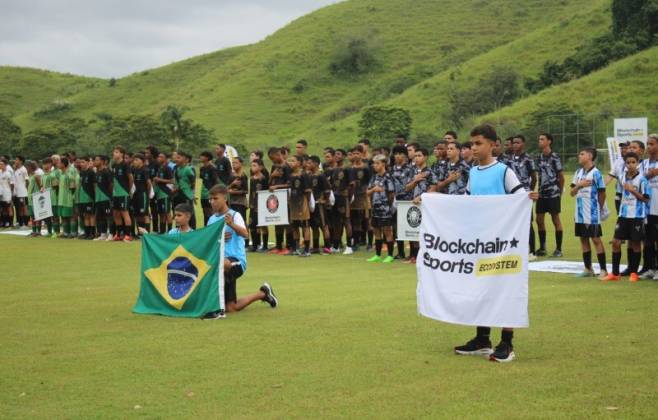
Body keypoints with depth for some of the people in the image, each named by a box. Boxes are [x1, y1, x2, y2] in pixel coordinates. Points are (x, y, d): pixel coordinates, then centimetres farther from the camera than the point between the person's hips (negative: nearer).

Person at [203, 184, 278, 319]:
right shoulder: (211, 219, 11)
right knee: (232, 308, 8)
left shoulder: (234, 215, -7)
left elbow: (245, 234, -26)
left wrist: (232, 224, -46)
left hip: (236, 260, -7)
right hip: (224, 266, 7)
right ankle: (262, 294, 34)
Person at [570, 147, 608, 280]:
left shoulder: (595, 173, -10)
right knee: (583, 239, 11)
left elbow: (602, 193, -5)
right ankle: (588, 269, 20)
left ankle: (604, 270, -2)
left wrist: (599, 209, 4)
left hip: (592, 214, -7)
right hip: (580, 214, 7)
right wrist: (579, 185, -8)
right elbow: (572, 193, 11)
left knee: (596, 239, -6)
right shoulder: (578, 173, 10)